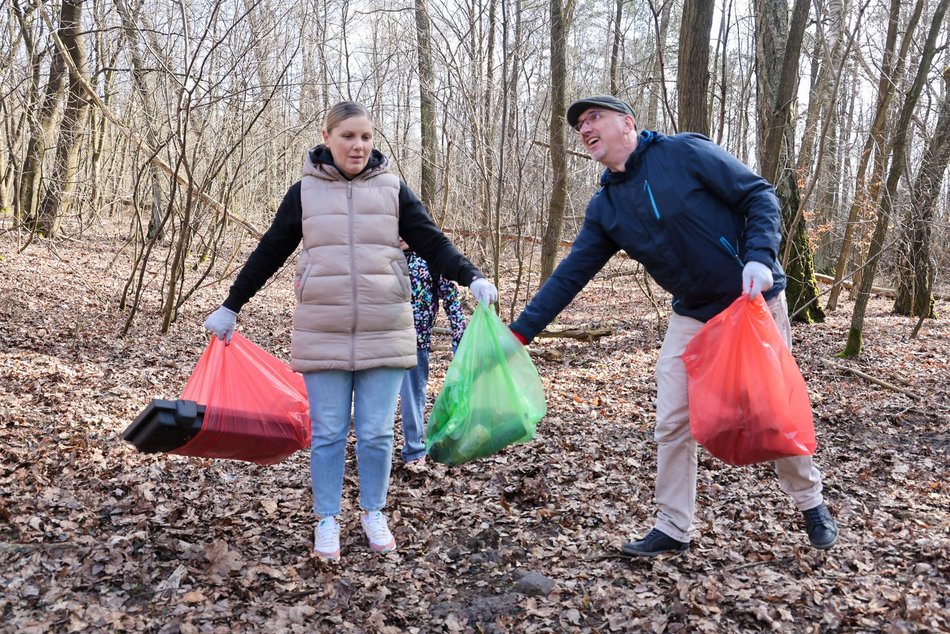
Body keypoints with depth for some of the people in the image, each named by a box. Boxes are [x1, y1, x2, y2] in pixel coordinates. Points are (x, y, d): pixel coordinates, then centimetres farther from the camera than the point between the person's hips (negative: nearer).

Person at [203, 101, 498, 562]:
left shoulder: (392, 190, 5)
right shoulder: (304, 191, 5)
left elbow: (432, 242, 1)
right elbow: (269, 253, 10)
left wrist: (471, 278, -15)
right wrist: (230, 306, 12)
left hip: (384, 333, 0)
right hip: (323, 334, 0)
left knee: (376, 433, 5)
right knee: (327, 433, 5)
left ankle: (373, 514, 25)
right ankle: (327, 520, 21)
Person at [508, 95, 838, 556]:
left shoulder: (685, 152, -12)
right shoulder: (604, 208, 2)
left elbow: (759, 196, -11)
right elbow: (569, 275, 0)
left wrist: (759, 257, -26)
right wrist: (519, 332, -6)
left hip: (756, 301, -4)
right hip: (692, 316, 5)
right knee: (672, 424, 2)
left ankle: (810, 502, 33)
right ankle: (673, 528, 17)